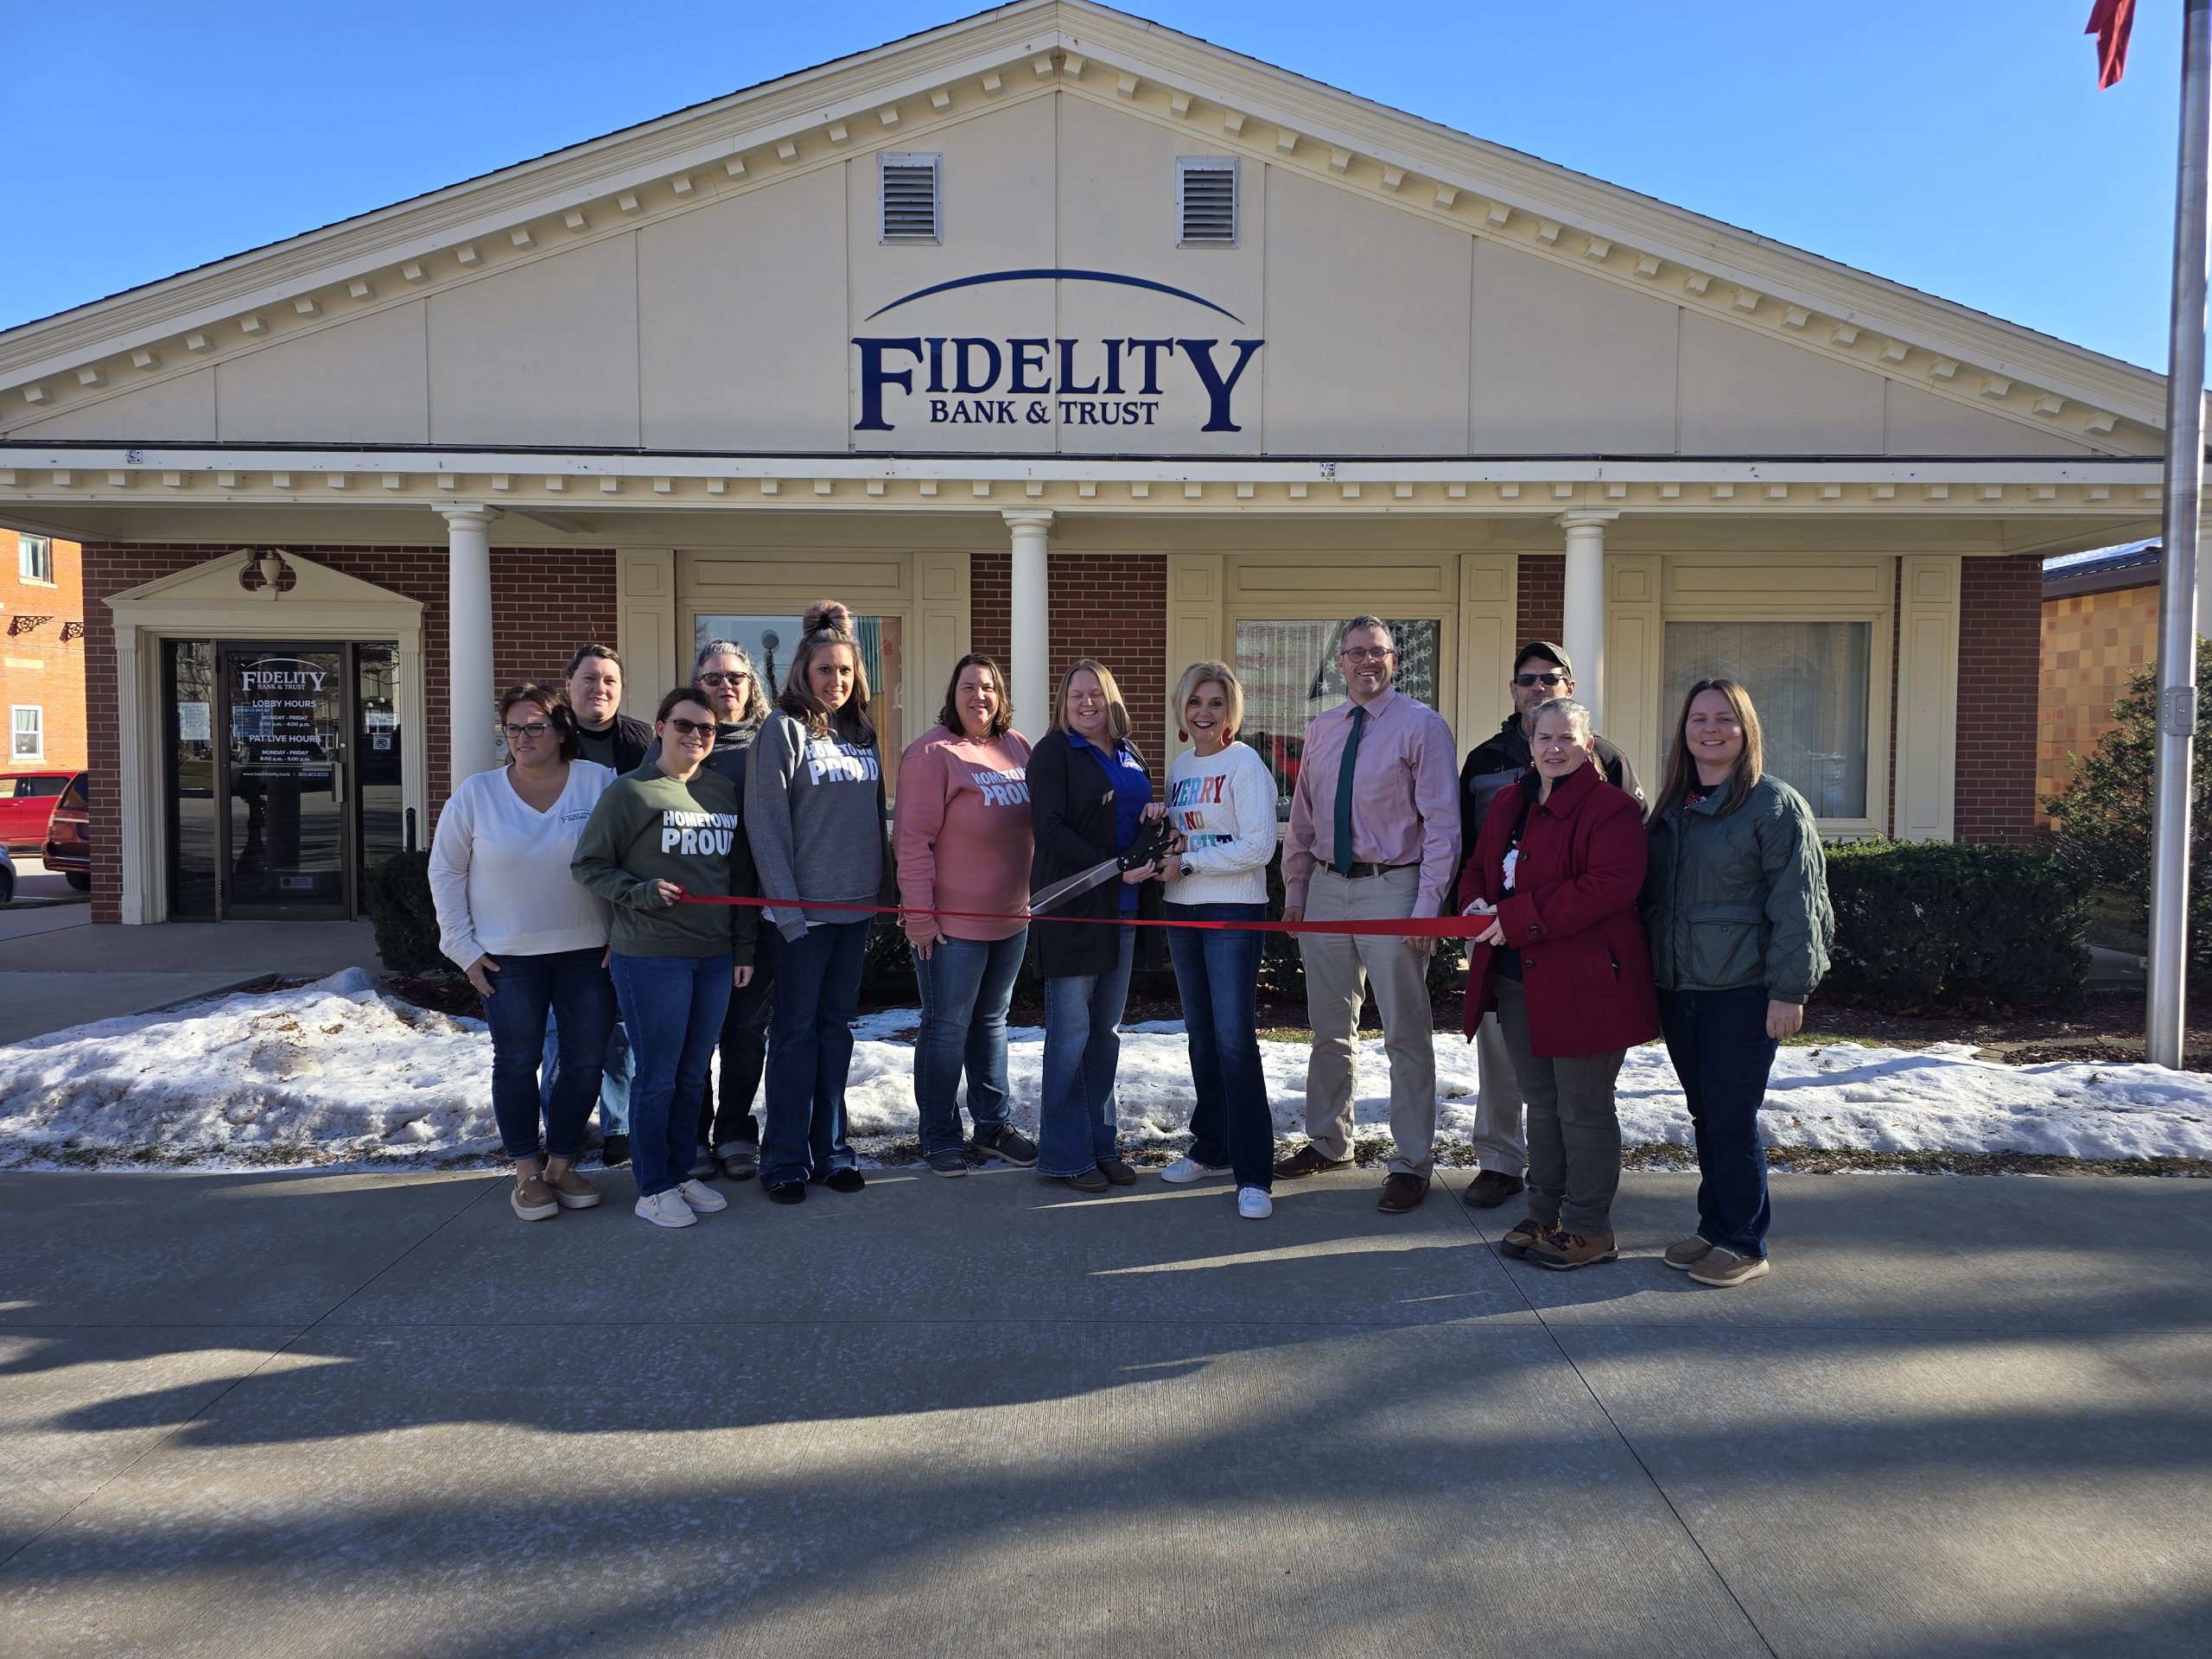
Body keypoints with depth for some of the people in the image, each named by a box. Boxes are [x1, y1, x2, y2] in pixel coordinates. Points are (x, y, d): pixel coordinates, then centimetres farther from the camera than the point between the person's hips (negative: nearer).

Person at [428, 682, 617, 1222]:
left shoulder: (599, 783, -3)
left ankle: (561, 1165, 22)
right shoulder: (476, 793, 0)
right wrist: (463, 947, -1)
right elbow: (446, 871, 5)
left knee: (586, 1062, 6)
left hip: (589, 951, 1)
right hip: (508, 957, 0)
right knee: (516, 1063, 6)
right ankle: (526, 1173, 19)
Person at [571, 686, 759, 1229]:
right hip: (651, 958, -5)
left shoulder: (724, 793, 10)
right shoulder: (631, 792, -6)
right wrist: (640, 893, -17)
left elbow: (741, 875, 14)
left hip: (715, 957, 5)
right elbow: (588, 865, -2)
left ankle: (680, 1174, 28)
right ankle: (652, 1189, 16)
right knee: (657, 1077, 2)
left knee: (692, 1076, 14)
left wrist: (744, 947, 12)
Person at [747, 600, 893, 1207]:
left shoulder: (861, 732, 11)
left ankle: (830, 1149, 21)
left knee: (836, 1027, 12)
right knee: (796, 1030, 2)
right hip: (802, 909, -5)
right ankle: (785, 1159, 12)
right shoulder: (784, 730, -7)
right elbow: (765, 822, -12)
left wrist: (883, 889, 9)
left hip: (855, 906, 6)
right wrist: (786, 906, -17)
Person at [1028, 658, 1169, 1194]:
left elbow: (1143, 811, 28)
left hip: (1123, 909, 7)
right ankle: (1065, 1155, 7)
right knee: (1071, 1033, -2)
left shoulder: (1129, 754, 17)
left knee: (1106, 1031, 11)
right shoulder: (1053, 752, -3)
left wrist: (1154, 812, 2)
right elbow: (1049, 828, -13)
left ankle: (1101, 1144, 20)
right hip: (1074, 905, -6)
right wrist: (1115, 868, -19)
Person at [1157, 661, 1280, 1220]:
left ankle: (1253, 1174, -4)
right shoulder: (1180, 766, 12)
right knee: (1201, 1037, 14)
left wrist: (1187, 863, -16)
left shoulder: (1244, 763, -9)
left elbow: (1259, 846, -17)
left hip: (1233, 913, -7)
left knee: (1234, 1038, -10)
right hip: (1182, 910, 7)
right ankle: (1211, 1148, 26)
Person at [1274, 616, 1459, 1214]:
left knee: (1406, 1036, 3)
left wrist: (1427, 907, -16)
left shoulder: (1422, 726, -7)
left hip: (1392, 886, -5)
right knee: (1330, 1029, 16)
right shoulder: (1321, 730, 10)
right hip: (1326, 889, 6)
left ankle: (1411, 1164, 15)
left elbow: (1442, 824, -10)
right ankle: (1329, 1142, 32)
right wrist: (1295, 891, 10)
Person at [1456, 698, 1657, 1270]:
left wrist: (1516, 917, -25)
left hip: (1583, 984, -8)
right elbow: (1479, 867, 19)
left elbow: (1608, 886, -24)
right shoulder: (1510, 803, 12)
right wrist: (1477, 904, -6)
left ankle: (1588, 1230, 17)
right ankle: (1544, 1216, 32)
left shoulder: (1612, 808, -13)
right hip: (1517, 980, 8)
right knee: (1541, 1101, 19)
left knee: (1583, 1109, 3)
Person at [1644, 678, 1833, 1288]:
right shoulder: (1671, 808, 13)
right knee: (1704, 1116, 14)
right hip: (1677, 988, 6)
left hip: (1742, 992, -6)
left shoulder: (1775, 804, -8)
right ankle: (1712, 1227, 27)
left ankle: (1743, 1244, 12)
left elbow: (1797, 904, -12)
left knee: (1731, 1119, -2)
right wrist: (1648, 974, 13)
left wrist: (1789, 990, -16)